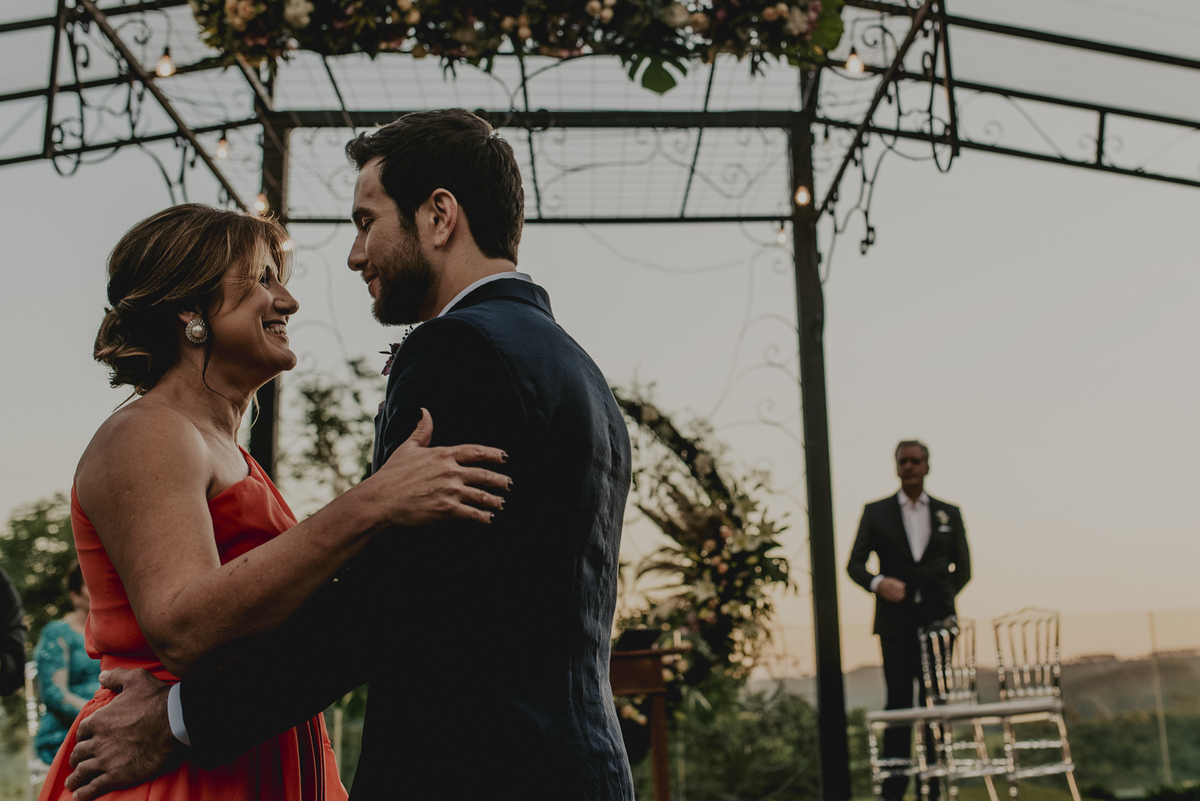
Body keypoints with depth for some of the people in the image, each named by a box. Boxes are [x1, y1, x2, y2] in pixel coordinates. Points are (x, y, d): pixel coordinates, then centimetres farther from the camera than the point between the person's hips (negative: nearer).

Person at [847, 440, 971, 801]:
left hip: (937, 622, 1)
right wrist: (878, 583, -17)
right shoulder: (876, 512, 7)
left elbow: (963, 568, 16)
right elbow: (854, 564, 2)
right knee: (898, 704, -1)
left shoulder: (949, 514, 12)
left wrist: (942, 596, 3)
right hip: (896, 624, -1)